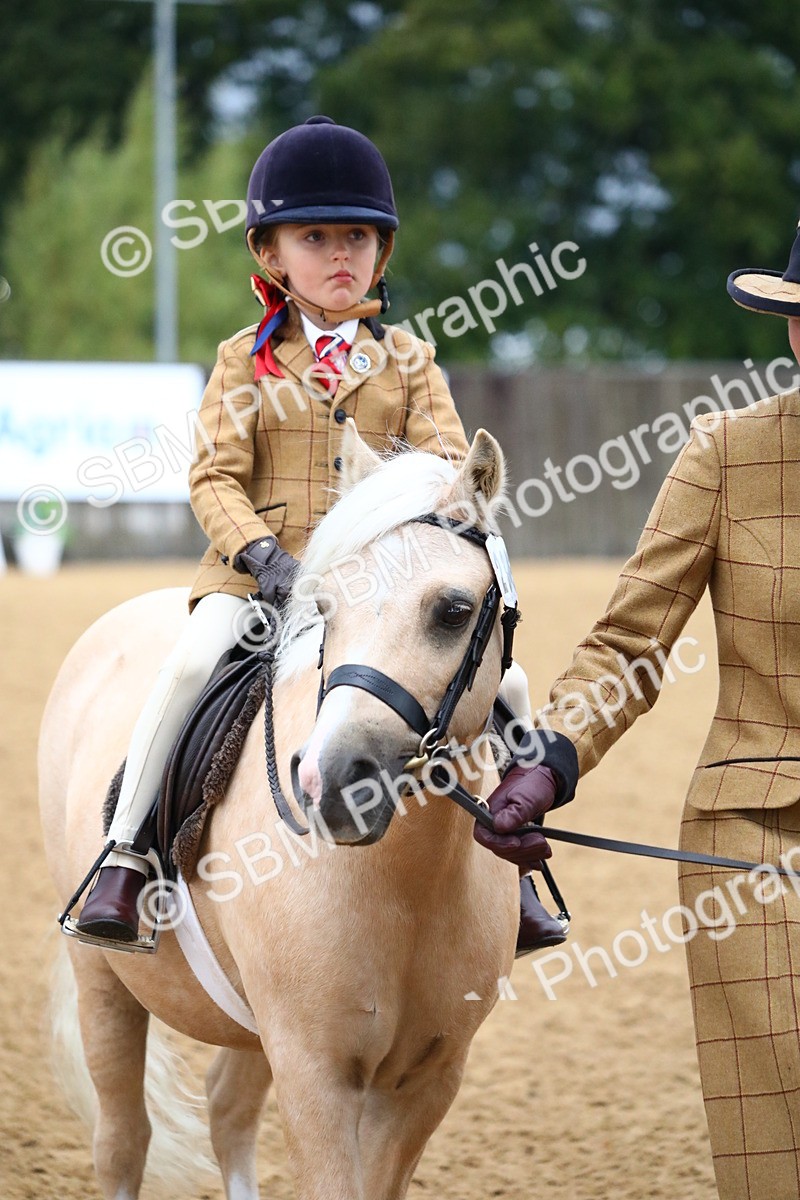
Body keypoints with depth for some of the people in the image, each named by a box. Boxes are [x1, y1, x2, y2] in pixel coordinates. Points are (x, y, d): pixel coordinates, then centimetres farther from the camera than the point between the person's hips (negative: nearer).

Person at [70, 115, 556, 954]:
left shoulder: (405, 359, 12)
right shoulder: (246, 360, 7)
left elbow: (446, 461, 2)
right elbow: (214, 478, -2)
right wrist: (256, 549, -20)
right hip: (261, 570, -2)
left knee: (501, 682, -14)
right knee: (191, 665, -30)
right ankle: (124, 856, -19)